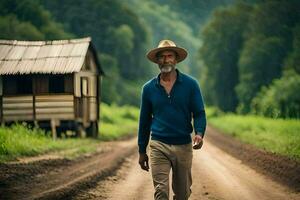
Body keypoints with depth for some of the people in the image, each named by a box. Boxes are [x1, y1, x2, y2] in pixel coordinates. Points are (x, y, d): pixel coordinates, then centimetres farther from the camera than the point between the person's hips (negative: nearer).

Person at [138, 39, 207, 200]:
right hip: (158, 146, 0)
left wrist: (199, 133, -20)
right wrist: (141, 151, 13)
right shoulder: (149, 88, 5)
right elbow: (144, 121, 13)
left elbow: (199, 113, 1)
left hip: (184, 146, 1)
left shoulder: (190, 84, 1)